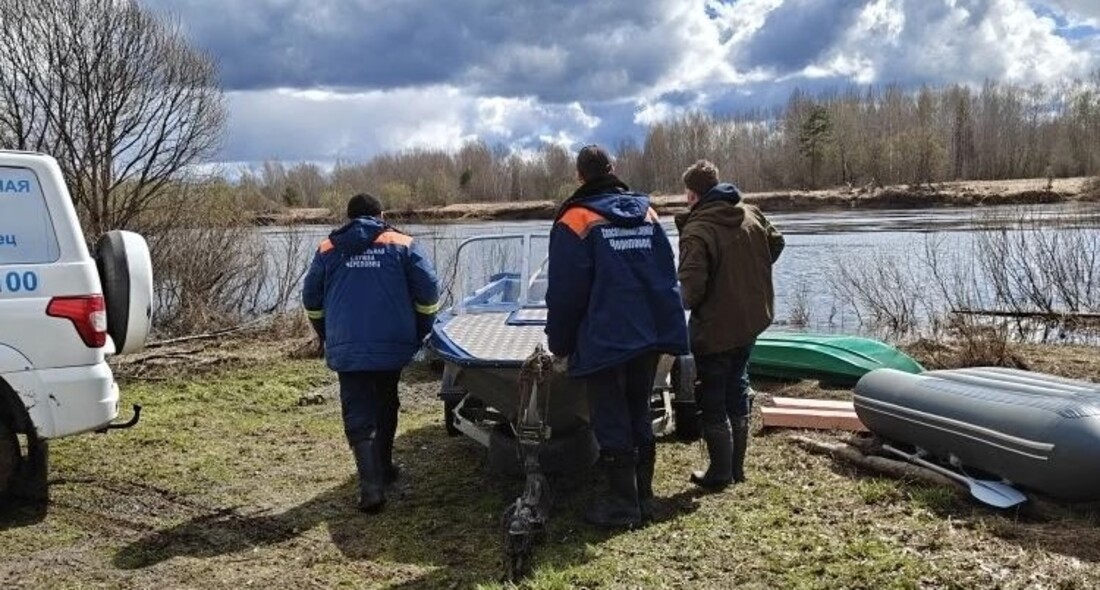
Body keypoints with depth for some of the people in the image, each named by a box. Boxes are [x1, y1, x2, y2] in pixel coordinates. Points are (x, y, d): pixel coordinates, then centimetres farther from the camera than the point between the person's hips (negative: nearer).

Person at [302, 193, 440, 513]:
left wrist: (328, 338, 27)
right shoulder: (402, 244, 4)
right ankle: (382, 468, 34)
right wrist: (418, 334, 10)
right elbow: (429, 291, -2)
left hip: (346, 348, 0)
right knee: (386, 407, 21)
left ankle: (372, 485, -12)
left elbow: (311, 299, 15)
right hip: (392, 345, 0)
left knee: (358, 416, 1)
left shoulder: (328, 250, 9)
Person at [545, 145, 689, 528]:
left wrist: (559, 343, 1)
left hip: (605, 340, -6)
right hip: (650, 335, 6)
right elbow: (667, 274, 12)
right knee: (639, 417, 16)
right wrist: (665, 328, 18)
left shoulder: (577, 219, -8)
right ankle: (642, 497, 23)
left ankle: (622, 504, 8)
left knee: (612, 424, 3)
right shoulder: (646, 212, 10)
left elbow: (565, 291, -9)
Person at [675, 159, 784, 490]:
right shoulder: (752, 215, 1)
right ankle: (737, 468, 29)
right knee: (737, 392, 20)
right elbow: (776, 243, 15)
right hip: (751, 322, 8)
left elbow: (692, 286, -28)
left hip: (715, 330, -7)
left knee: (713, 403, 6)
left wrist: (688, 303, -6)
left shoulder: (696, 232, -22)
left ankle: (720, 473, 13)